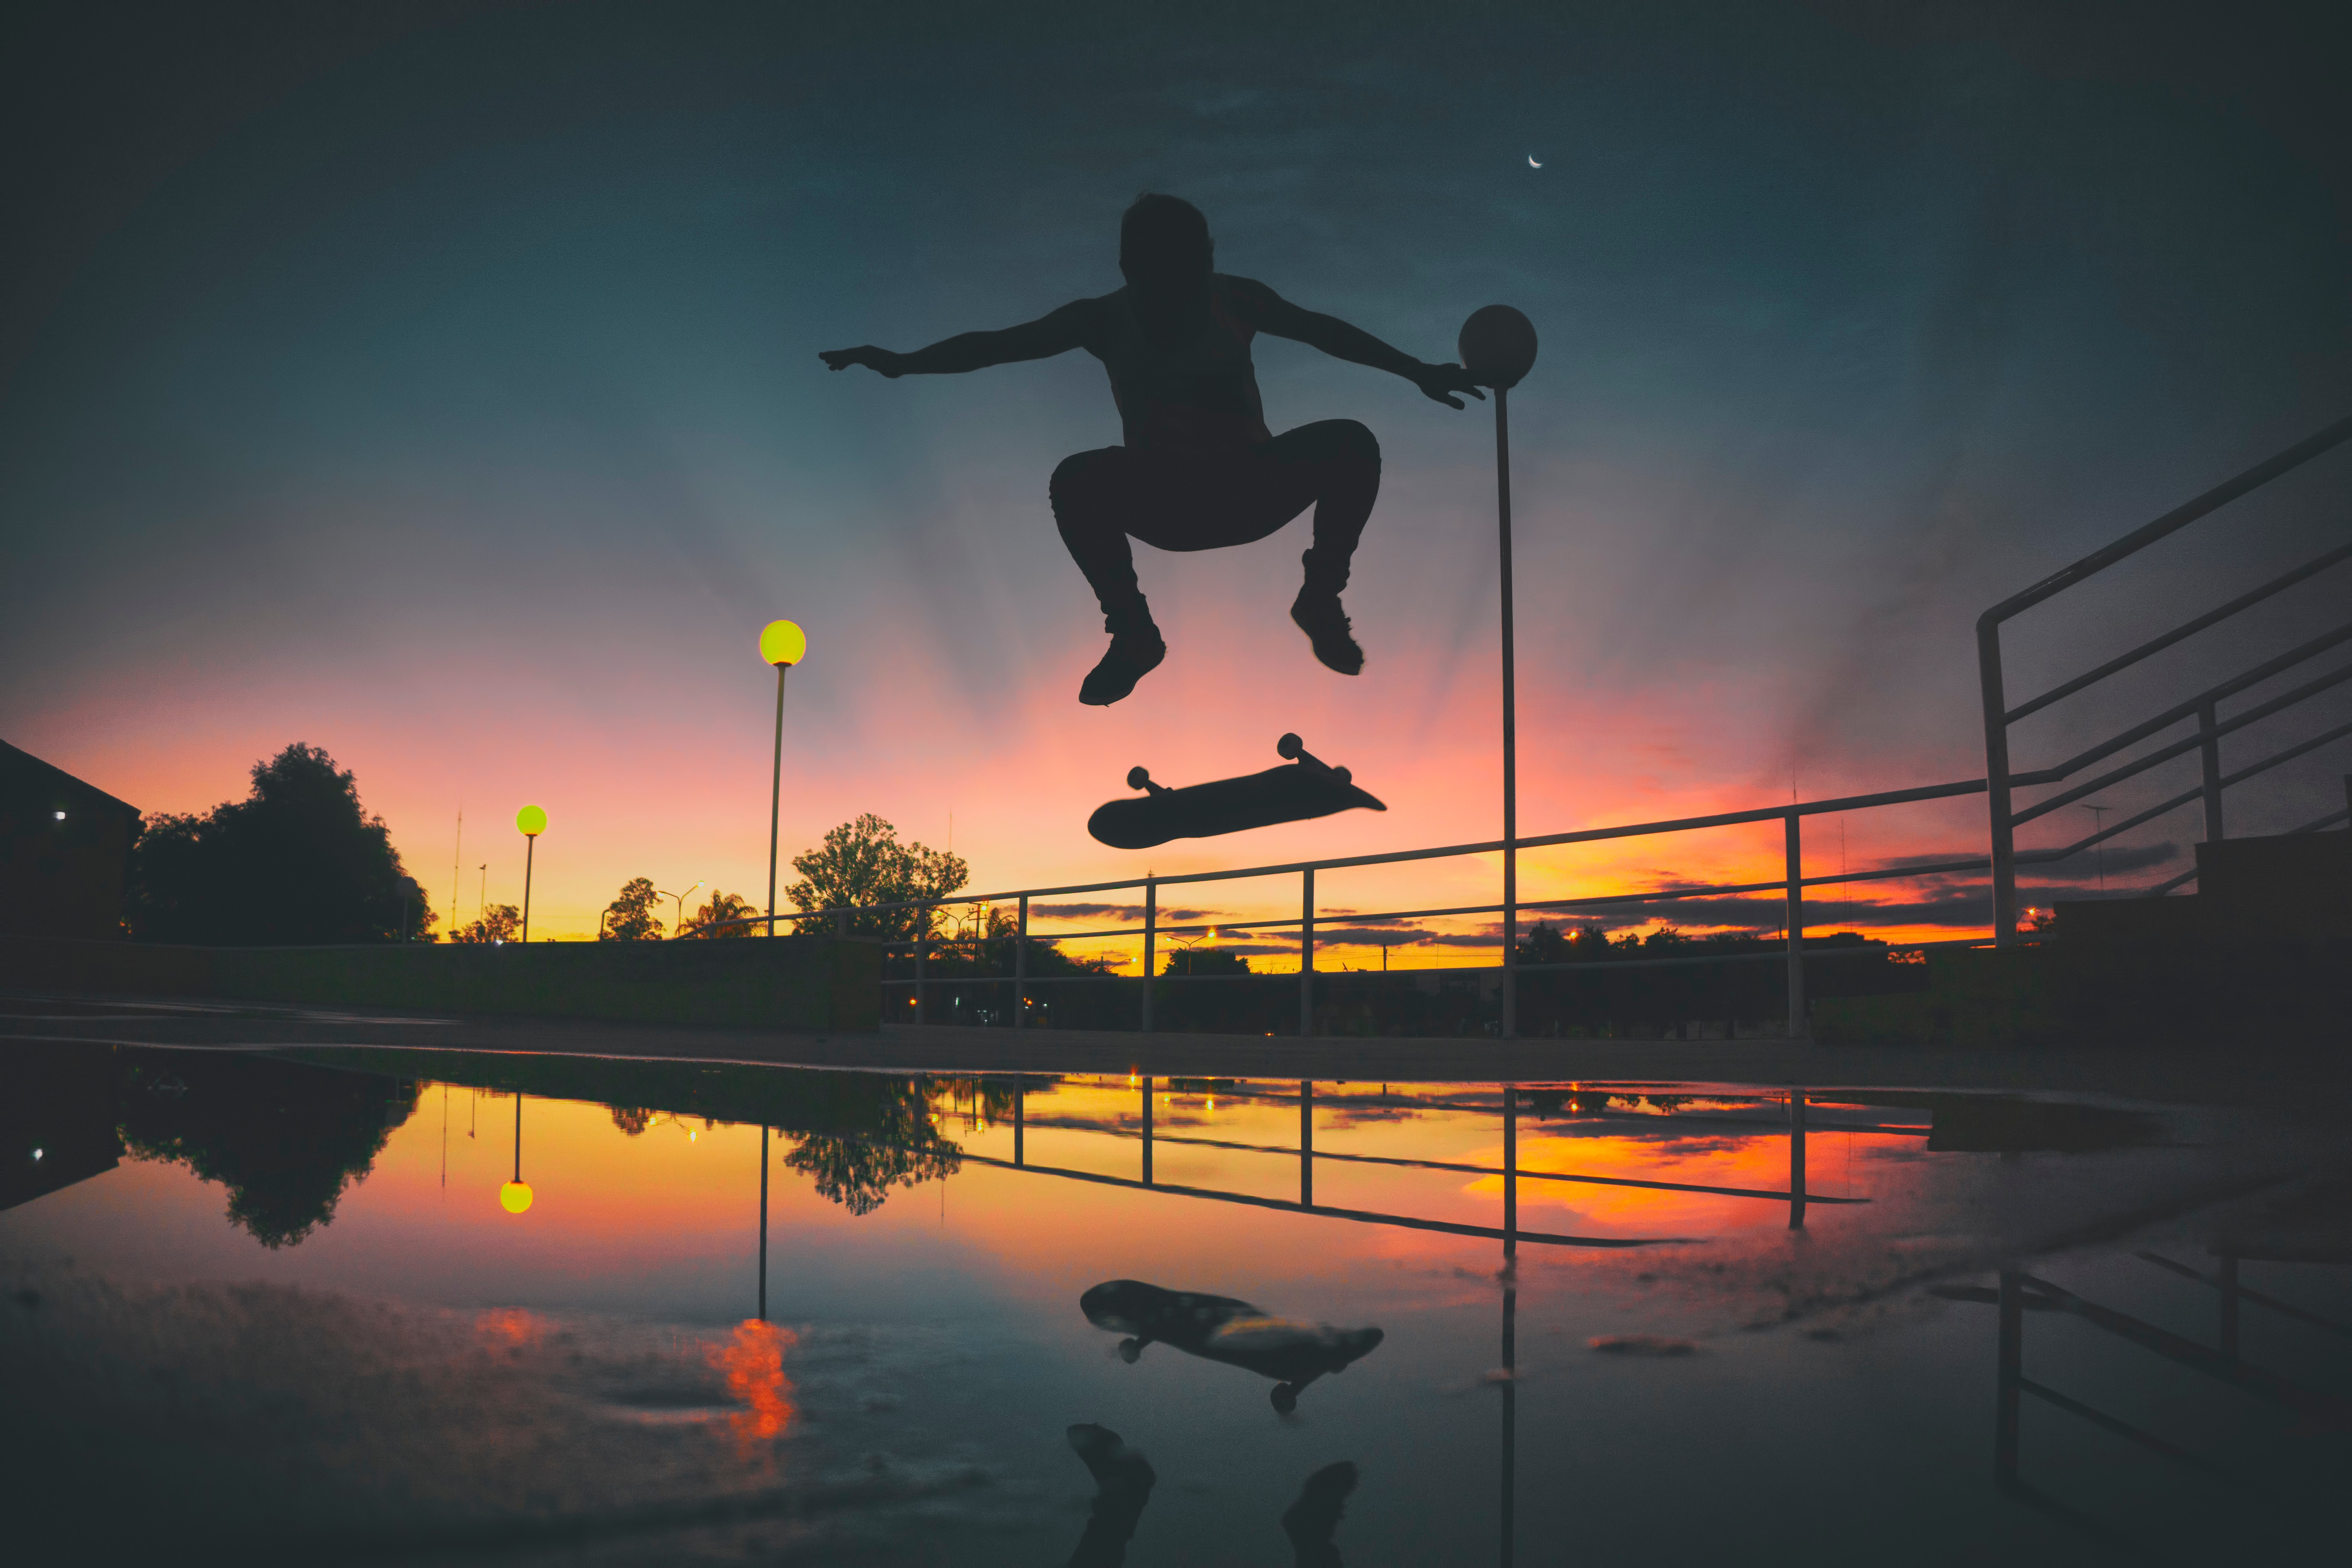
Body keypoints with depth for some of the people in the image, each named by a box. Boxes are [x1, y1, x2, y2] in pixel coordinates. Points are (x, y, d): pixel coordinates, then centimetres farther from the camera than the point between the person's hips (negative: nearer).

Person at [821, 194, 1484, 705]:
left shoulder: (1235, 301, -6)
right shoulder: (1105, 321, -7)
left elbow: (1321, 330, -7)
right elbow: (996, 344, -9)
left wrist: (1417, 372, -14)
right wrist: (901, 364, -17)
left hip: (1250, 488, 1)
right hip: (1162, 501, 0)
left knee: (1350, 444, -28)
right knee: (1076, 480, -34)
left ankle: (1321, 599, -3)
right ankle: (1132, 631, -9)